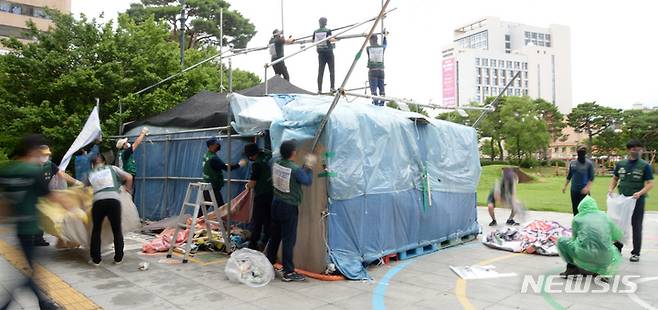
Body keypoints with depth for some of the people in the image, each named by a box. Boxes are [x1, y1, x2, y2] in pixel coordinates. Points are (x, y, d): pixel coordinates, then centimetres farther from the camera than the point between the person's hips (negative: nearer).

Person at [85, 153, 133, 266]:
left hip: (98, 201, 1)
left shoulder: (90, 174, 23)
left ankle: (96, 259, 17)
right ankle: (118, 258, 14)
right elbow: (129, 177, 11)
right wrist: (128, 189, 27)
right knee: (117, 230, 11)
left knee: (96, 230, 16)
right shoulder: (112, 168, 19)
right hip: (114, 199, -1)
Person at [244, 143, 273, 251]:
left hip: (261, 196, -8)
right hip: (271, 193, 8)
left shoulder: (257, 164, -18)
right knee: (268, 219, 15)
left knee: (256, 221, 2)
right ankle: (265, 241, 24)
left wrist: (248, 184, 5)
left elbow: (252, 184, -12)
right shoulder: (267, 157, 1)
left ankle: (253, 244, 8)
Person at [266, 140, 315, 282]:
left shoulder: (276, 164, -2)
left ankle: (268, 264, 29)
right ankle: (288, 272, 6)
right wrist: (309, 166, 3)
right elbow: (307, 181, -8)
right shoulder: (295, 169, -22)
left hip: (276, 204, 7)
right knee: (289, 240, 0)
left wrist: (304, 165, 11)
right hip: (289, 207, -7)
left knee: (274, 236, 18)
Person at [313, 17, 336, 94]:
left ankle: (319, 89, 0)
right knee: (331, 70, 4)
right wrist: (335, 39, -1)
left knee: (320, 71, 3)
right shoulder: (328, 30, -5)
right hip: (328, 51, -3)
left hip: (320, 52, 3)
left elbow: (314, 41, 6)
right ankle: (332, 87, -1)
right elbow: (330, 39, -18)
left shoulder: (315, 32, 5)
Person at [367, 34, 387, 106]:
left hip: (372, 70, -2)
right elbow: (385, 44, 28)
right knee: (381, 87, 8)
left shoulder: (368, 48, -1)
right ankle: (382, 101, 5)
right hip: (381, 70, 2)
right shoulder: (382, 47, 3)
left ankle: (375, 101, -13)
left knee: (373, 87, -3)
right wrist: (384, 36, 42)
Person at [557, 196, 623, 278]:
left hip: (584, 256, -3)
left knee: (561, 240, 20)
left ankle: (572, 267, 10)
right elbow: (619, 236, 23)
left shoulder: (577, 218, 7)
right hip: (604, 260, 3)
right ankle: (593, 270, 16)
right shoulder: (605, 216, 14)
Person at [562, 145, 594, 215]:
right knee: (575, 208, 10)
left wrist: (587, 187, -18)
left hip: (583, 191, -4)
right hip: (574, 190, 4)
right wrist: (565, 186, 13)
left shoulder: (589, 163, -3)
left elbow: (591, 177, -5)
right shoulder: (572, 163, 7)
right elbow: (569, 175, 15)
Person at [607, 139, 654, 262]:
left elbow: (650, 183, -8)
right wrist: (611, 189, -2)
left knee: (636, 227, 5)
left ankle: (636, 253, 15)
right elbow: (615, 178, 15)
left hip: (637, 201, -3)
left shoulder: (645, 166, -5)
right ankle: (617, 249, 24)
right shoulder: (621, 164, 5)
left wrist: (640, 193, -24)